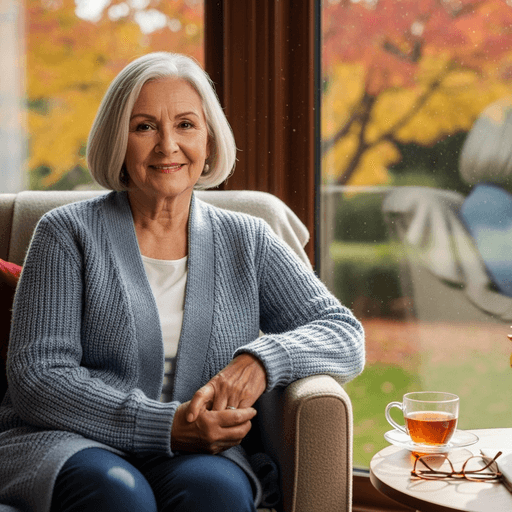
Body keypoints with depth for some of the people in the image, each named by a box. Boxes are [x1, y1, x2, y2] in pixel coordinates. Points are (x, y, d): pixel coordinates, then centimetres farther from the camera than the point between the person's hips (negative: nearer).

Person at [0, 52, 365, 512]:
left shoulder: (247, 241, 14)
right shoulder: (68, 233, 4)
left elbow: (345, 336, 9)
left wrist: (261, 360, -13)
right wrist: (164, 426, -18)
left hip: (197, 455, 2)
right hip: (68, 443, -2)